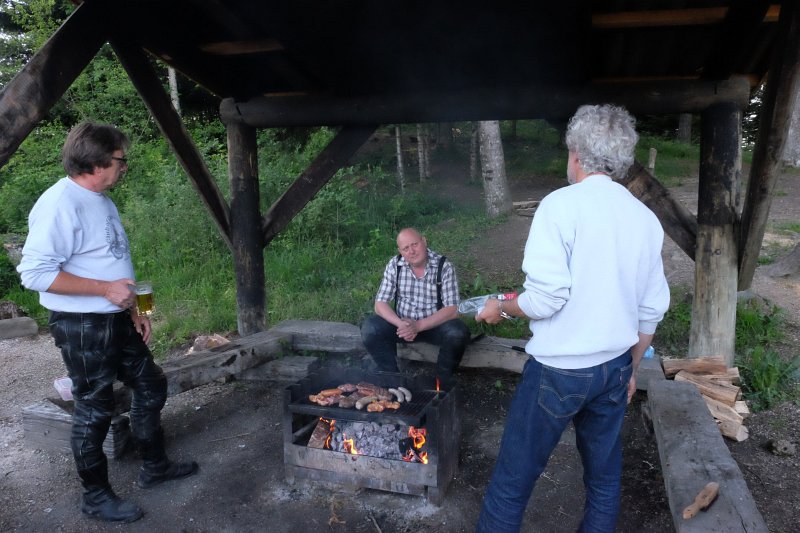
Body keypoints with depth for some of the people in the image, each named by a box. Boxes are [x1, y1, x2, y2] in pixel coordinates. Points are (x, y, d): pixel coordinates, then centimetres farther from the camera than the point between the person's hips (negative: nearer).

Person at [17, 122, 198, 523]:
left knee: (151, 388, 16)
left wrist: (133, 309, 15)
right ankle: (96, 496, 25)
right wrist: (105, 289, -24)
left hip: (116, 321, 9)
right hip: (81, 327, -9)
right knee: (94, 411, 5)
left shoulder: (101, 200, 10)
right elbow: (34, 272, -25)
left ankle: (154, 467, 35)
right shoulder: (60, 204, -20)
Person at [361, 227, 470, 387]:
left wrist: (419, 325, -31)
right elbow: (380, 304, -8)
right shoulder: (394, 265, -7)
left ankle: (442, 381, -7)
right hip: (402, 323, 2)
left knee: (458, 333, -32)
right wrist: (400, 323, -28)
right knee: (369, 328, -22)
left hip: (434, 324, -2)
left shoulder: (444, 267, -15)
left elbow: (452, 310, -19)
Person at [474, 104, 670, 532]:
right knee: (604, 473, 20)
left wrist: (501, 309, -2)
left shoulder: (562, 205, -14)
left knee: (513, 477, 6)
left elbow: (546, 298, -22)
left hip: (558, 369, -6)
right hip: (614, 368, 7)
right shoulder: (645, 218, 5)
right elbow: (652, 309, 10)